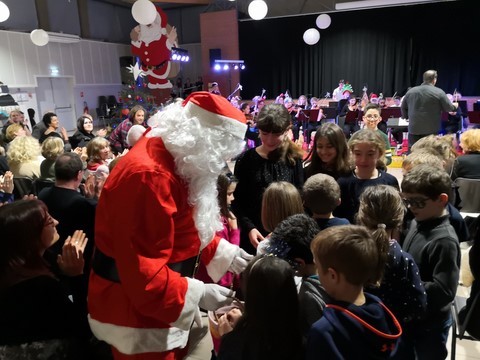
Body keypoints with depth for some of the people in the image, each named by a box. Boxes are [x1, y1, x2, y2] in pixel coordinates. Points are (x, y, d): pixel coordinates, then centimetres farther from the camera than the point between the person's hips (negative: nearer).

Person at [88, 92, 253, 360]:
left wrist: (224, 252, 3)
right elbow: (143, 274, -29)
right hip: (138, 317, -9)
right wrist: (198, 294, -23)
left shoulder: (177, 161, 1)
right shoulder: (148, 177, -30)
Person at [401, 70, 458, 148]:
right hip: (431, 129, -3)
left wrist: (407, 116, 32)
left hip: (414, 128, 3)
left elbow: (403, 107, 15)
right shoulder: (439, 92, -6)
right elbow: (449, 108, 0)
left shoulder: (410, 91, 5)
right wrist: (454, 106, 22)